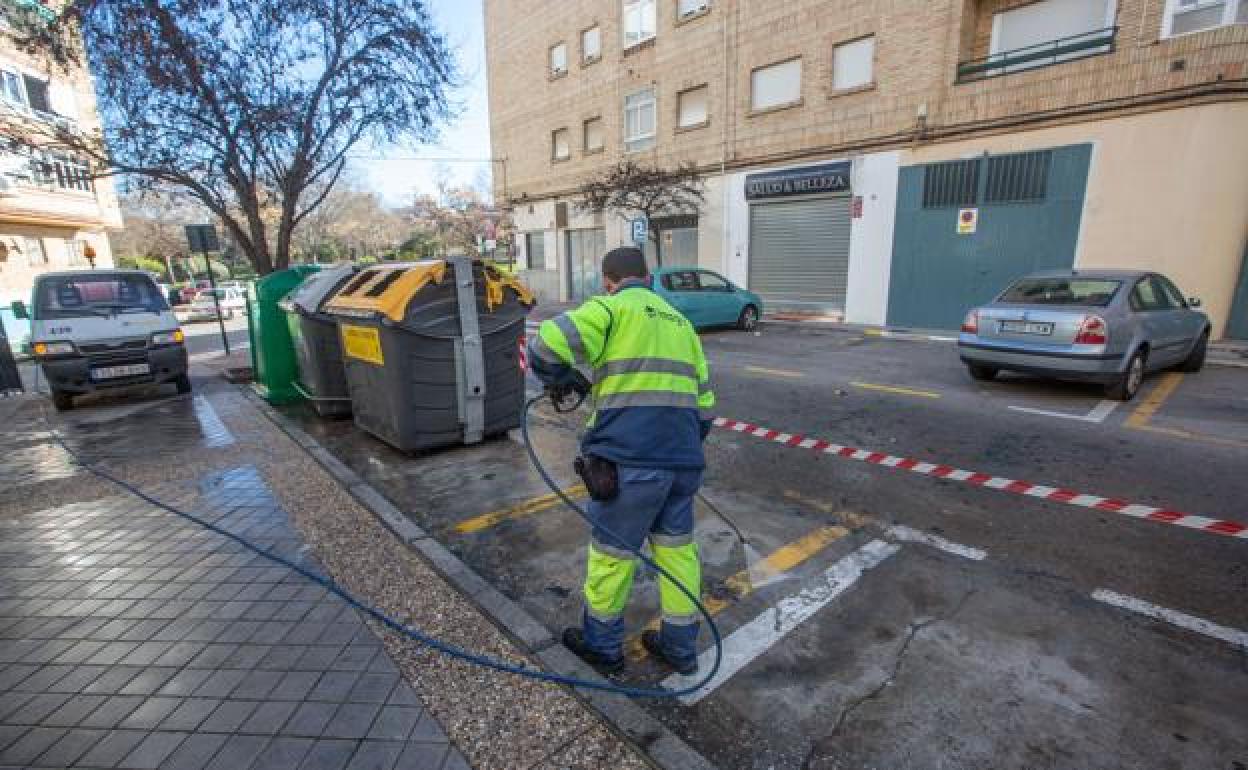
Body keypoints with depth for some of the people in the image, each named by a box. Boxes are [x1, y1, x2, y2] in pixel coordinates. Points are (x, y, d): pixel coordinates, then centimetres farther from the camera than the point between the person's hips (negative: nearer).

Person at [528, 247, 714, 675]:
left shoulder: (610, 308, 0)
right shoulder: (680, 322, 21)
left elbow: (544, 350, -15)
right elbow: (704, 403, 21)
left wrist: (567, 379, 5)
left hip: (630, 460, -6)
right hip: (683, 460, 7)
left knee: (612, 552, 12)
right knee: (677, 549, 20)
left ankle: (602, 644, 33)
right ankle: (680, 647, 35)